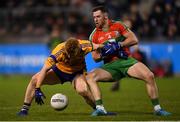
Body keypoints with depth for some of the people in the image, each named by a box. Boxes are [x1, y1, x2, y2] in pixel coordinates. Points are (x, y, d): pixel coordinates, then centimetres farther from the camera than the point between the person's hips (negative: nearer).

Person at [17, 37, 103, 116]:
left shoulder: (84, 46, -33)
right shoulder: (59, 52, -36)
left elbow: (98, 46, -10)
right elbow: (44, 69, -36)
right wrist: (37, 89, -38)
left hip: (77, 72, -1)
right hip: (60, 70, 1)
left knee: (82, 90, -33)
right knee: (35, 79, -18)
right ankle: (25, 109, -6)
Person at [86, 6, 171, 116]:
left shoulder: (118, 25, 2)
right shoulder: (94, 35, 6)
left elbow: (134, 40, -5)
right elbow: (95, 57, 8)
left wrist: (118, 45, -17)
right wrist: (103, 54, -14)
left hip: (126, 60, -1)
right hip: (110, 66, 2)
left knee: (149, 76, -23)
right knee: (90, 77, -25)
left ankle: (157, 108, -10)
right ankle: (100, 108, -29)